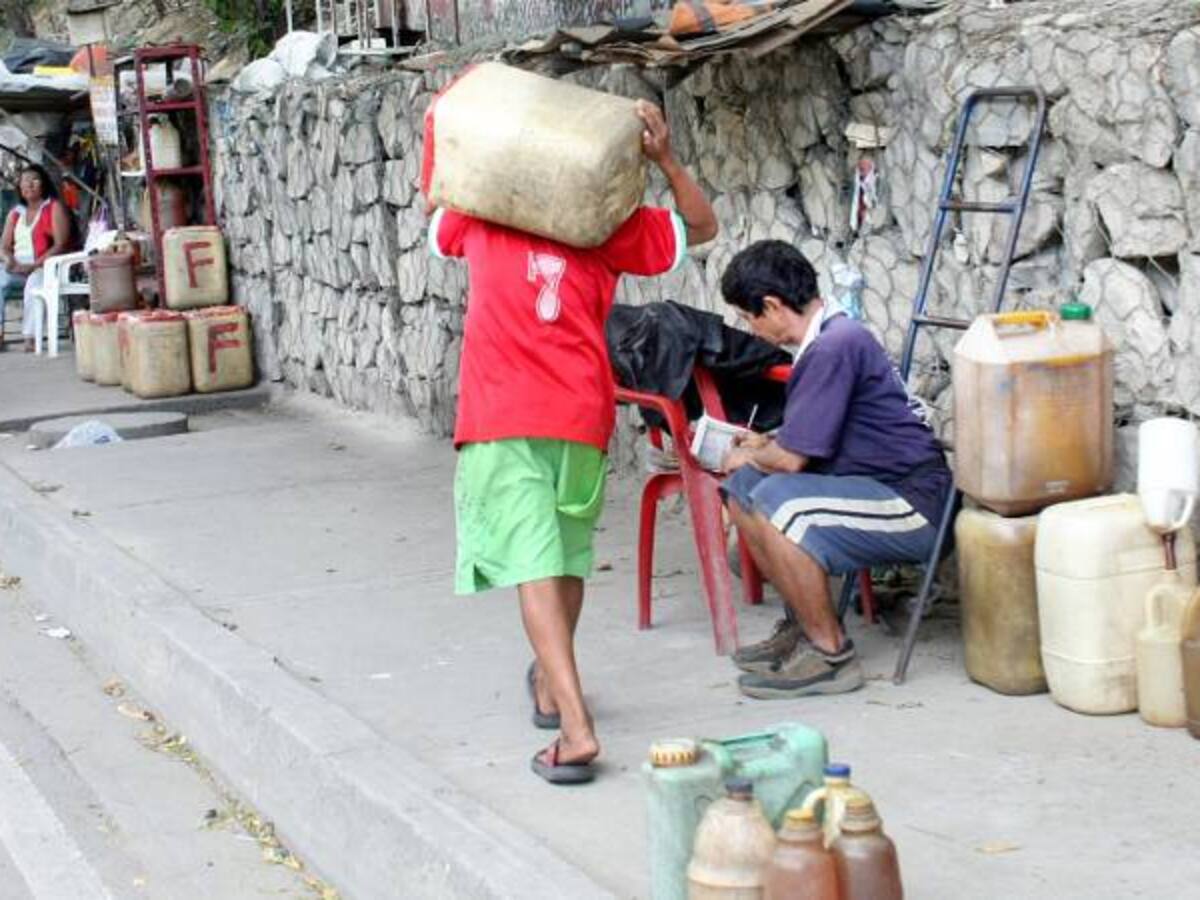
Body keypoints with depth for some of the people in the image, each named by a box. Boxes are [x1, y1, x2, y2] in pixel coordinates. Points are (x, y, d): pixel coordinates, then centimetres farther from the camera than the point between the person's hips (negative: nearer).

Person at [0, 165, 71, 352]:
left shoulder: (54, 208, 6)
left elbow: (60, 245, -6)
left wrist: (34, 265, -18)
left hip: (44, 266, -4)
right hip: (16, 268, 4)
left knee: (34, 282, -38)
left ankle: (30, 338, -43)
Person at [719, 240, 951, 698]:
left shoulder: (834, 348, -20)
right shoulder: (835, 333, 12)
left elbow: (791, 459, -18)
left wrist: (748, 457, 2)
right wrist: (762, 445, 21)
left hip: (914, 506, -10)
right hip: (880, 488, 10)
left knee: (777, 500, -28)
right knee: (742, 488, 6)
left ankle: (831, 655, -15)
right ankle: (806, 623, 14)